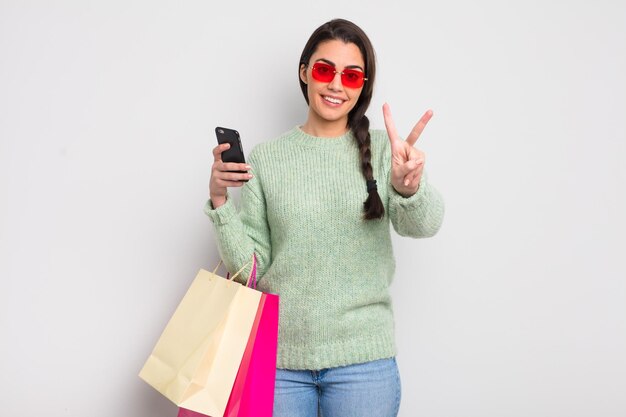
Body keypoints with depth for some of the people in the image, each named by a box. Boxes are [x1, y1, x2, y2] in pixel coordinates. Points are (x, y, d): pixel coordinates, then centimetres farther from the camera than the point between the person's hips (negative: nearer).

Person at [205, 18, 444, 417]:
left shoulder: (382, 149, -1)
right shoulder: (266, 158, 2)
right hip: (278, 357, 1)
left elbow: (424, 223, -18)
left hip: (363, 358, 0)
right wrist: (220, 203, -12)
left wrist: (408, 186, -39)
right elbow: (250, 265, 2)